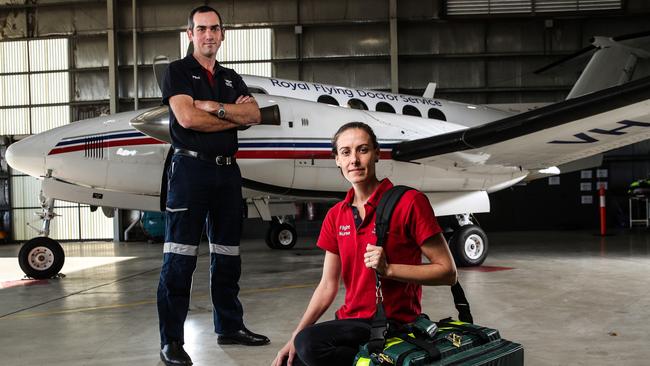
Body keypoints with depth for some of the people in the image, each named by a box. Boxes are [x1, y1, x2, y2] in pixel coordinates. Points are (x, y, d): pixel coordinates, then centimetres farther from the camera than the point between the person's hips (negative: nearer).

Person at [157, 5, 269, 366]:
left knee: (227, 255, 11)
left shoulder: (231, 78, 18)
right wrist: (235, 116, -3)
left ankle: (229, 326, 22)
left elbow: (255, 114, 1)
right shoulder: (177, 71, 3)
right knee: (180, 258, -7)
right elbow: (187, 117, -13)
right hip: (190, 168, -6)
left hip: (227, 170, 6)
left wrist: (213, 107, -12)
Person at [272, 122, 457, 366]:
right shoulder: (336, 216, 9)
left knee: (310, 344, -26)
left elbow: (447, 272, -10)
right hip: (350, 321, 7)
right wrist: (294, 339, 0)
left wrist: (388, 269, -21)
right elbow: (327, 286, 10)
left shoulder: (409, 202, -10)